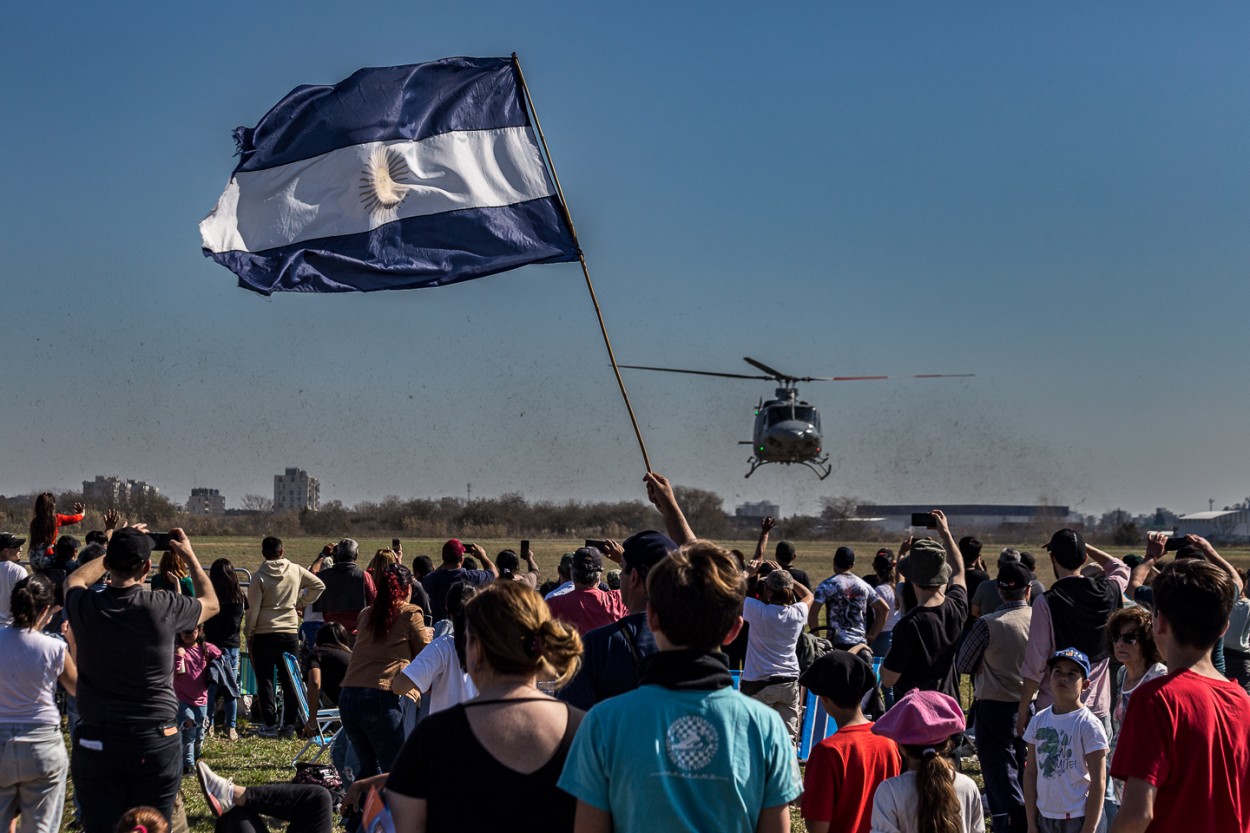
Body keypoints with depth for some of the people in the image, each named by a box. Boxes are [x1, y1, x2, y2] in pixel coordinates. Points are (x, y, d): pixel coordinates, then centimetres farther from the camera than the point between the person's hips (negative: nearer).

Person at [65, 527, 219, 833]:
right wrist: (189, 556, 25)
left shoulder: (85, 607, -6)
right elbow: (211, 602, 14)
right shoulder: (164, 608, -10)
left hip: (96, 742, 1)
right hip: (157, 741, -1)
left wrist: (115, 551, 28)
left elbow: (74, 580, 22)